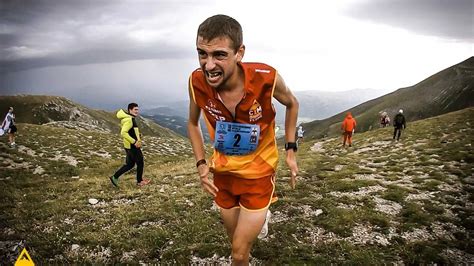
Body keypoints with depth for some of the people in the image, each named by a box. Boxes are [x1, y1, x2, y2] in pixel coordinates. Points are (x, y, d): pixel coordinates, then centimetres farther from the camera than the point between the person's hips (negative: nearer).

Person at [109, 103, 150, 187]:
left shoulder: (130, 118, 12)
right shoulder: (129, 120, -20)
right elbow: (123, 133, -30)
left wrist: (138, 138, 12)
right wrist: (134, 142, -26)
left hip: (131, 146, 10)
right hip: (132, 146, -10)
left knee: (130, 164, 17)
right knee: (140, 162, 6)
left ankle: (115, 177, 19)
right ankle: (139, 181, 21)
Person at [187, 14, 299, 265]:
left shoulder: (266, 78, -28)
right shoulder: (197, 82, -21)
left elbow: (292, 104, -3)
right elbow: (193, 123, 1)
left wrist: (290, 150, -5)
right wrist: (201, 164, -10)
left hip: (259, 171, -3)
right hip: (223, 170, 3)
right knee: (237, 243, 23)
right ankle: (259, 217, 55)